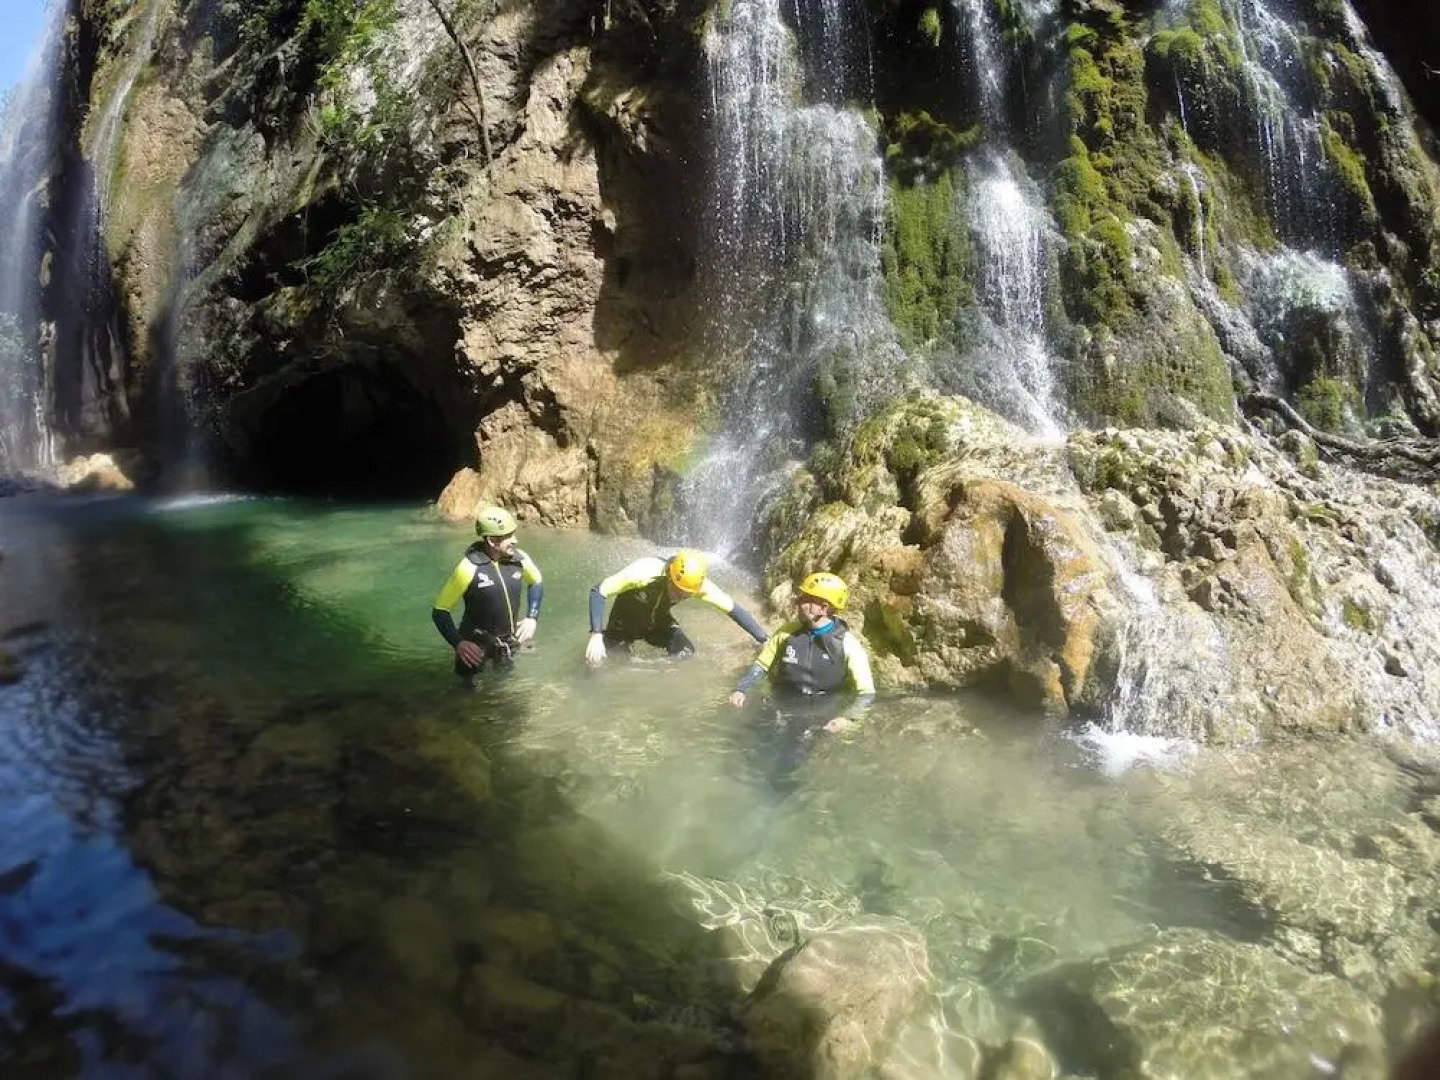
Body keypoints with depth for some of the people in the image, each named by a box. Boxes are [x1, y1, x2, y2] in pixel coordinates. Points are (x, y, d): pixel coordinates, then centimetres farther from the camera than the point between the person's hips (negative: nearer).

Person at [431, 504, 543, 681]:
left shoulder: (519, 559, -12)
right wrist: (458, 643, -32)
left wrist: (532, 618, 0)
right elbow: (440, 611, -19)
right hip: (476, 645, -4)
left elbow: (536, 582, 11)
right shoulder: (470, 568, -26)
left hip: (507, 643, 5)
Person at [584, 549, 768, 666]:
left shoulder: (699, 585, -31)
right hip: (627, 618, -2)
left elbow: (734, 609, -21)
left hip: (659, 619, 2)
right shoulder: (644, 572, -41)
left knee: (686, 653, -16)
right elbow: (597, 593, -34)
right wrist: (596, 635, -44)